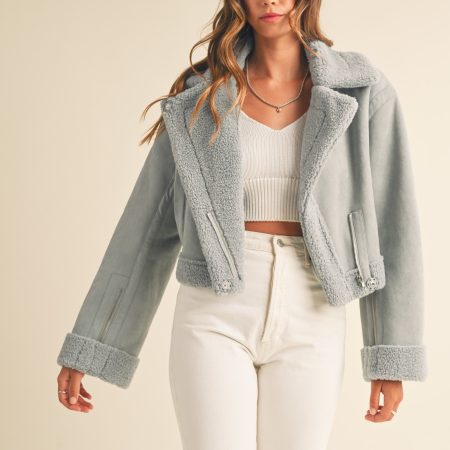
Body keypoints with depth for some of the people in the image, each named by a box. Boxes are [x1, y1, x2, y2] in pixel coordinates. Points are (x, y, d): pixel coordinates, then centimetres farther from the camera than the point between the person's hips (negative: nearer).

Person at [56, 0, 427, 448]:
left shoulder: (362, 91, 2)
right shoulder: (202, 96, 3)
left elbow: (391, 222, 1)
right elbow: (148, 224, 5)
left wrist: (392, 357, -2)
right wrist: (86, 346, 4)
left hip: (308, 323, 1)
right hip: (216, 317, 0)